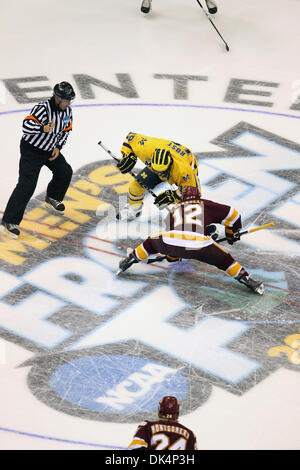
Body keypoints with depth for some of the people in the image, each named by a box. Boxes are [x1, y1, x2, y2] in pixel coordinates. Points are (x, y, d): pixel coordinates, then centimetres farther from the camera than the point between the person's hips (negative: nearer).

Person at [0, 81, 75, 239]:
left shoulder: (67, 110, -3)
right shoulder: (42, 108, -27)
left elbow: (66, 130, 10)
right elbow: (26, 126, -35)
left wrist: (58, 147, -1)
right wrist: (43, 128, -49)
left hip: (50, 149, 8)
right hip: (31, 149, -8)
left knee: (65, 172, 12)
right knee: (27, 184, -17)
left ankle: (52, 198, 41)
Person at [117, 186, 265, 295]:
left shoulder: (174, 210, 35)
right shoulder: (206, 205, 27)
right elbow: (232, 215, 27)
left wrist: (171, 256, 57)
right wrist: (233, 233, 45)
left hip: (172, 243, 2)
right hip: (199, 246, -2)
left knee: (151, 242, 32)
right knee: (225, 260, 17)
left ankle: (127, 262, 36)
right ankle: (248, 281, 7)